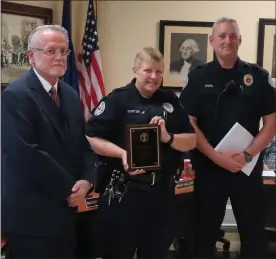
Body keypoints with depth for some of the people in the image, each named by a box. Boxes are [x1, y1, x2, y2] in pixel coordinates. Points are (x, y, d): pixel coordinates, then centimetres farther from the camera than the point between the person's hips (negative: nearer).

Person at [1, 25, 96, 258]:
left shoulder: (70, 95, 11)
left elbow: (83, 144, 11)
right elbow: (26, 153, -23)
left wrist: (86, 179, -7)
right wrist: (69, 188, -16)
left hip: (65, 211, 8)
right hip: (31, 215, -7)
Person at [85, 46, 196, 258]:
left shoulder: (171, 101, 8)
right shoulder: (117, 99, -6)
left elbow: (191, 141, 7)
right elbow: (91, 138, -10)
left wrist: (168, 137, -12)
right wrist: (122, 153, -23)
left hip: (162, 191, 5)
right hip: (124, 191, -4)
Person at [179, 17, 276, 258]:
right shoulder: (197, 77, 1)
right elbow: (189, 123, -4)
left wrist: (248, 154, -12)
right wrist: (216, 156, -14)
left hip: (248, 166, 1)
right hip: (208, 165, 0)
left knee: (254, 230, 10)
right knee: (206, 229, 11)